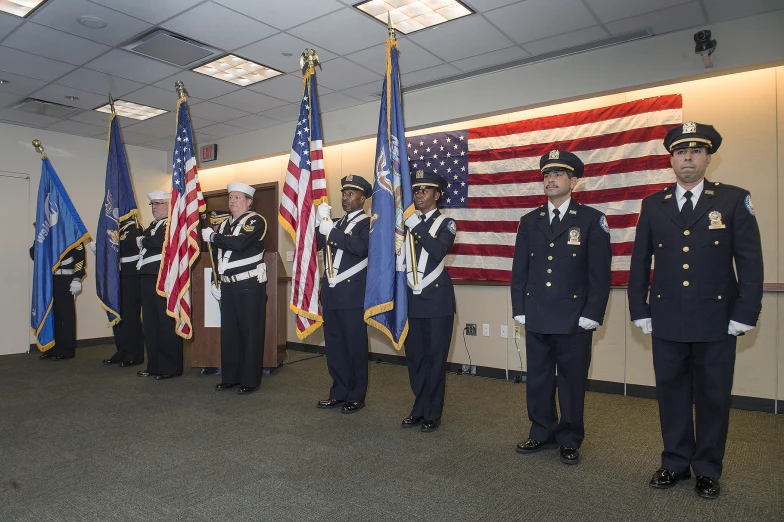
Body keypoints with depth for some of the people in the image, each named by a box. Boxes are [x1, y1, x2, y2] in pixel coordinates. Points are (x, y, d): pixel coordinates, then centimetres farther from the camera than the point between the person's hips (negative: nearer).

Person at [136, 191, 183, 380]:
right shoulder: (152, 225, 23)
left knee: (167, 323, -4)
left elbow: (160, 242, -20)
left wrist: (142, 241, -6)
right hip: (148, 279, 9)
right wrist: (144, 241, -1)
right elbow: (142, 245, 19)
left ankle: (171, 368, 4)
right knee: (150, 323, 12)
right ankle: (154, 365, 21)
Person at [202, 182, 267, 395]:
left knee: (250, 332, -3)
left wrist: (213, 237, -10)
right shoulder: (224, 224, 17)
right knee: (228, 331, 11)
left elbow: (239, 243, -23)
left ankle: (250, 380, 6)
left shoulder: (256, 220, -6)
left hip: (250, 285, -7)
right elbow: (216, 256, 23)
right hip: (228, 286, 7)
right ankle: (230, 377, 22)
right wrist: (214, 282, 16)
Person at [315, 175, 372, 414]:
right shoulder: (336, 223, 18)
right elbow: (316, 245, 10)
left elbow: (362, 247, -22)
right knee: (334, 346, 12)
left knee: (355, 347, 2)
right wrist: (321, 222, -5)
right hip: (331, 294, 7)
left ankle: (356, 396, 14)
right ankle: (339, 392, 25)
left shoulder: (368, 223, -4)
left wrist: (331, 232, -21)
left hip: (353, 295, -7)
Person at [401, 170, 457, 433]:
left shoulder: (446, 223, -1)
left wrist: (417, 227, -20)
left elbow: (439, 252, -20)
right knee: (414, 357, 10)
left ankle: (432, 414, 14)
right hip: (411, 299, 4)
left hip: (437, 300, -4)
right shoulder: (406, 222, 12)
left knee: (435, 357, 2)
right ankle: (420, 408, 24)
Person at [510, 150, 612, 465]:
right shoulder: (529, 221, 10)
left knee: (572, 380, 7)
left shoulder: (592, 220, -1)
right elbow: (519, 269, 9)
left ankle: (570, 439, 23)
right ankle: (542, 433, 27)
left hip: (574, 317, -3)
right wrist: (519, 309, 4)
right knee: (538, 379, 11)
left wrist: (592, 314, -9)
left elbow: (600, 272, -4)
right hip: (536, 317, 3)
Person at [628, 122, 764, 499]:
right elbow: (639, 262, 7)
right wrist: (640, 311, 4)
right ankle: (675, 462, 27)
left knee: (713, 396, 9)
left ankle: (707, 469, 26)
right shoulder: (653, 206, 6)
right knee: (672, 393, 10)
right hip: (667, 320, 2)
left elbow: (750, 262, -2)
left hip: (717, 321, -1)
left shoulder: (734, 200, 0)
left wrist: (745, 314, -7)